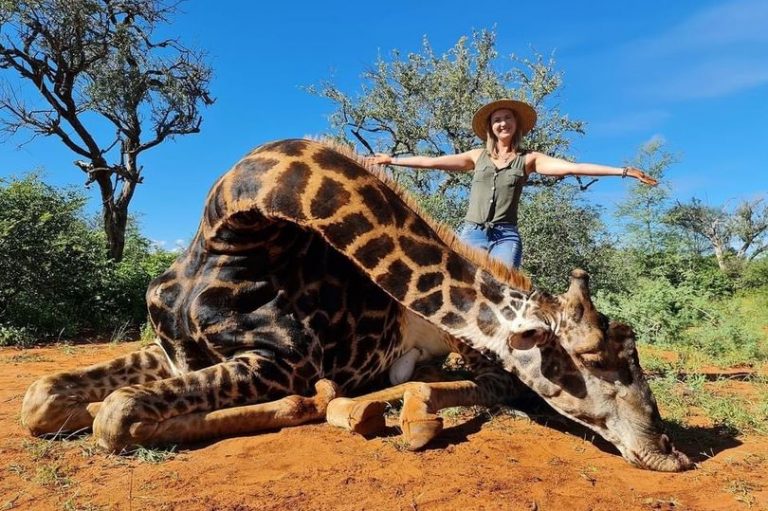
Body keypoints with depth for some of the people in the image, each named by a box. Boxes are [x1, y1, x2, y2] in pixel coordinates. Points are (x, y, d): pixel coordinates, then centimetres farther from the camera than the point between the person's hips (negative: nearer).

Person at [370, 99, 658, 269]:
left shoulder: (528, 160, 10)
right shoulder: (478, 156, 15)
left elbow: (572, 167, 1)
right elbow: (432, 162, 15)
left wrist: (623, 171, -7)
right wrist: (392, 160, 15)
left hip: (505, 236, -1)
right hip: (471, 232, 1)